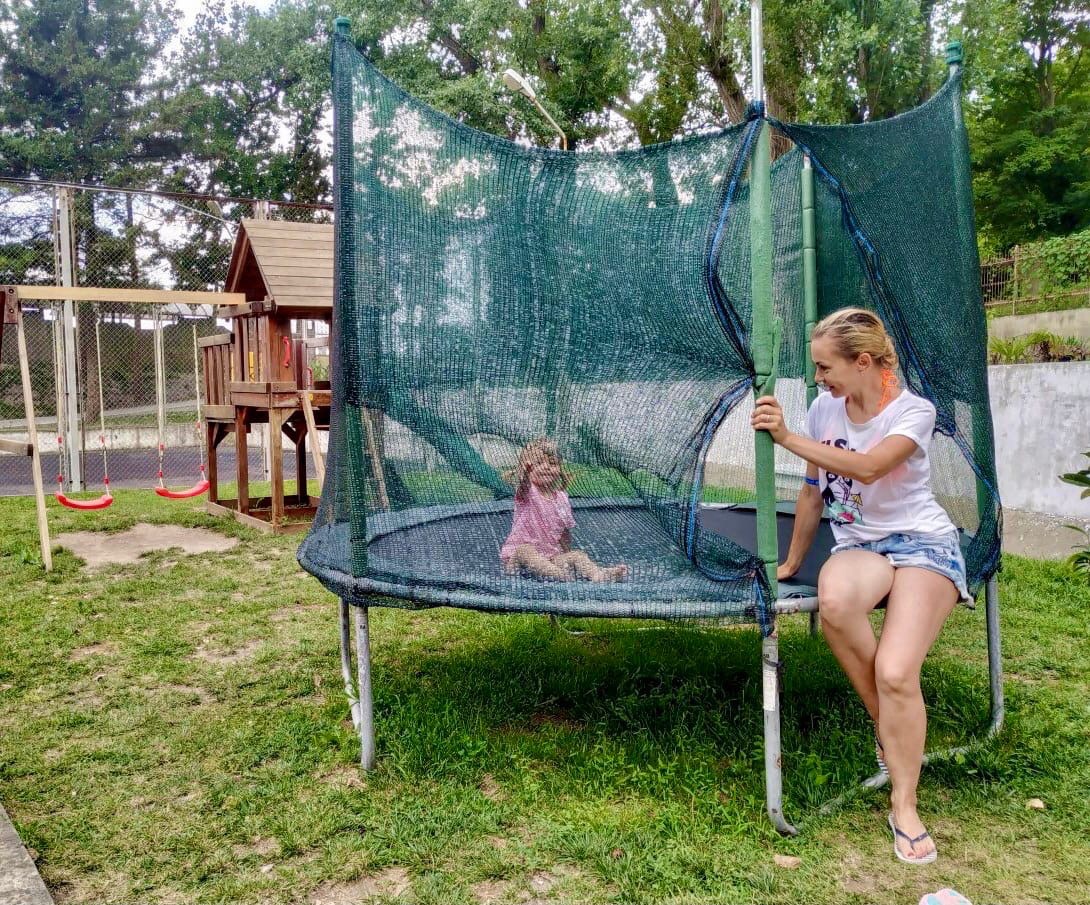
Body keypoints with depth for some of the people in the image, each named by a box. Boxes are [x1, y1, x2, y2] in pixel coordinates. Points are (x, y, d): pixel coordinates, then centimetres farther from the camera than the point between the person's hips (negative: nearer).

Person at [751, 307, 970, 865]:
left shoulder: (914, 411, -9)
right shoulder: (825, 410, 4)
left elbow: (868, 467, -28)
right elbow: (813, 491, 12)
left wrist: (786, 437, -31)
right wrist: (792, 562, 15)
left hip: (922, 543, -3)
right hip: (859, 545, 3)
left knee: (895, 674, -25)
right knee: (834, 600, -36)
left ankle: (904, 807, -2)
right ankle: (890, 731, -11)